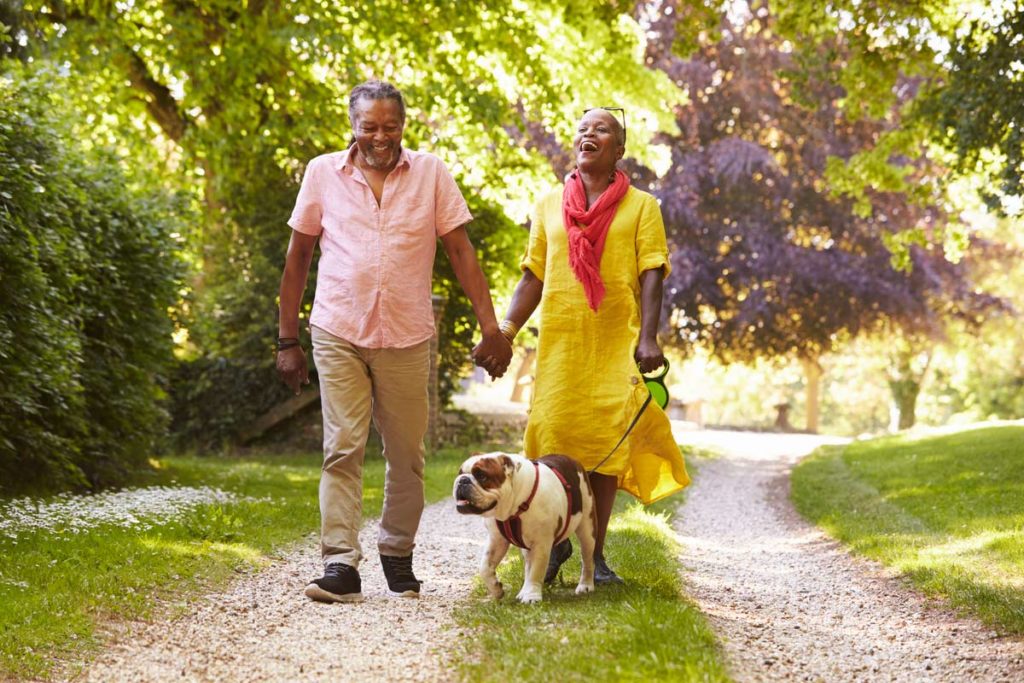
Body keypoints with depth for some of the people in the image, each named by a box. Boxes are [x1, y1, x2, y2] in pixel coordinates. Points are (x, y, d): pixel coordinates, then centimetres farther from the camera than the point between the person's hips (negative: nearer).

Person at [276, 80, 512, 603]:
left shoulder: (431, 174, 5)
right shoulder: (323, 173, 4)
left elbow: (461, 252, 4)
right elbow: (298, 256, 10)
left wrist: (490, 327, -3)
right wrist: (287, 339, 7)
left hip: (407, 338, 1)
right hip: (338, 334, -1)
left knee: (407, 456, 7)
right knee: (342, 449, -8)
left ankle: (398, 554, 23)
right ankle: (340, 565, -9)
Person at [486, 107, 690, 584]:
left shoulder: (641, 207, 7)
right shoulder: (550, 205, 14)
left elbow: (651, 277, -1)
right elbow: (533, 277, 14)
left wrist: (648, 338, -14)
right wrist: (505, 331, 2)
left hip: (617, 343, -1)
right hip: (559, 340, 2)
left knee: (607, 441, -2)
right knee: (553, 437, -5)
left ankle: (596, 552, 7)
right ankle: (558, 539, 14)